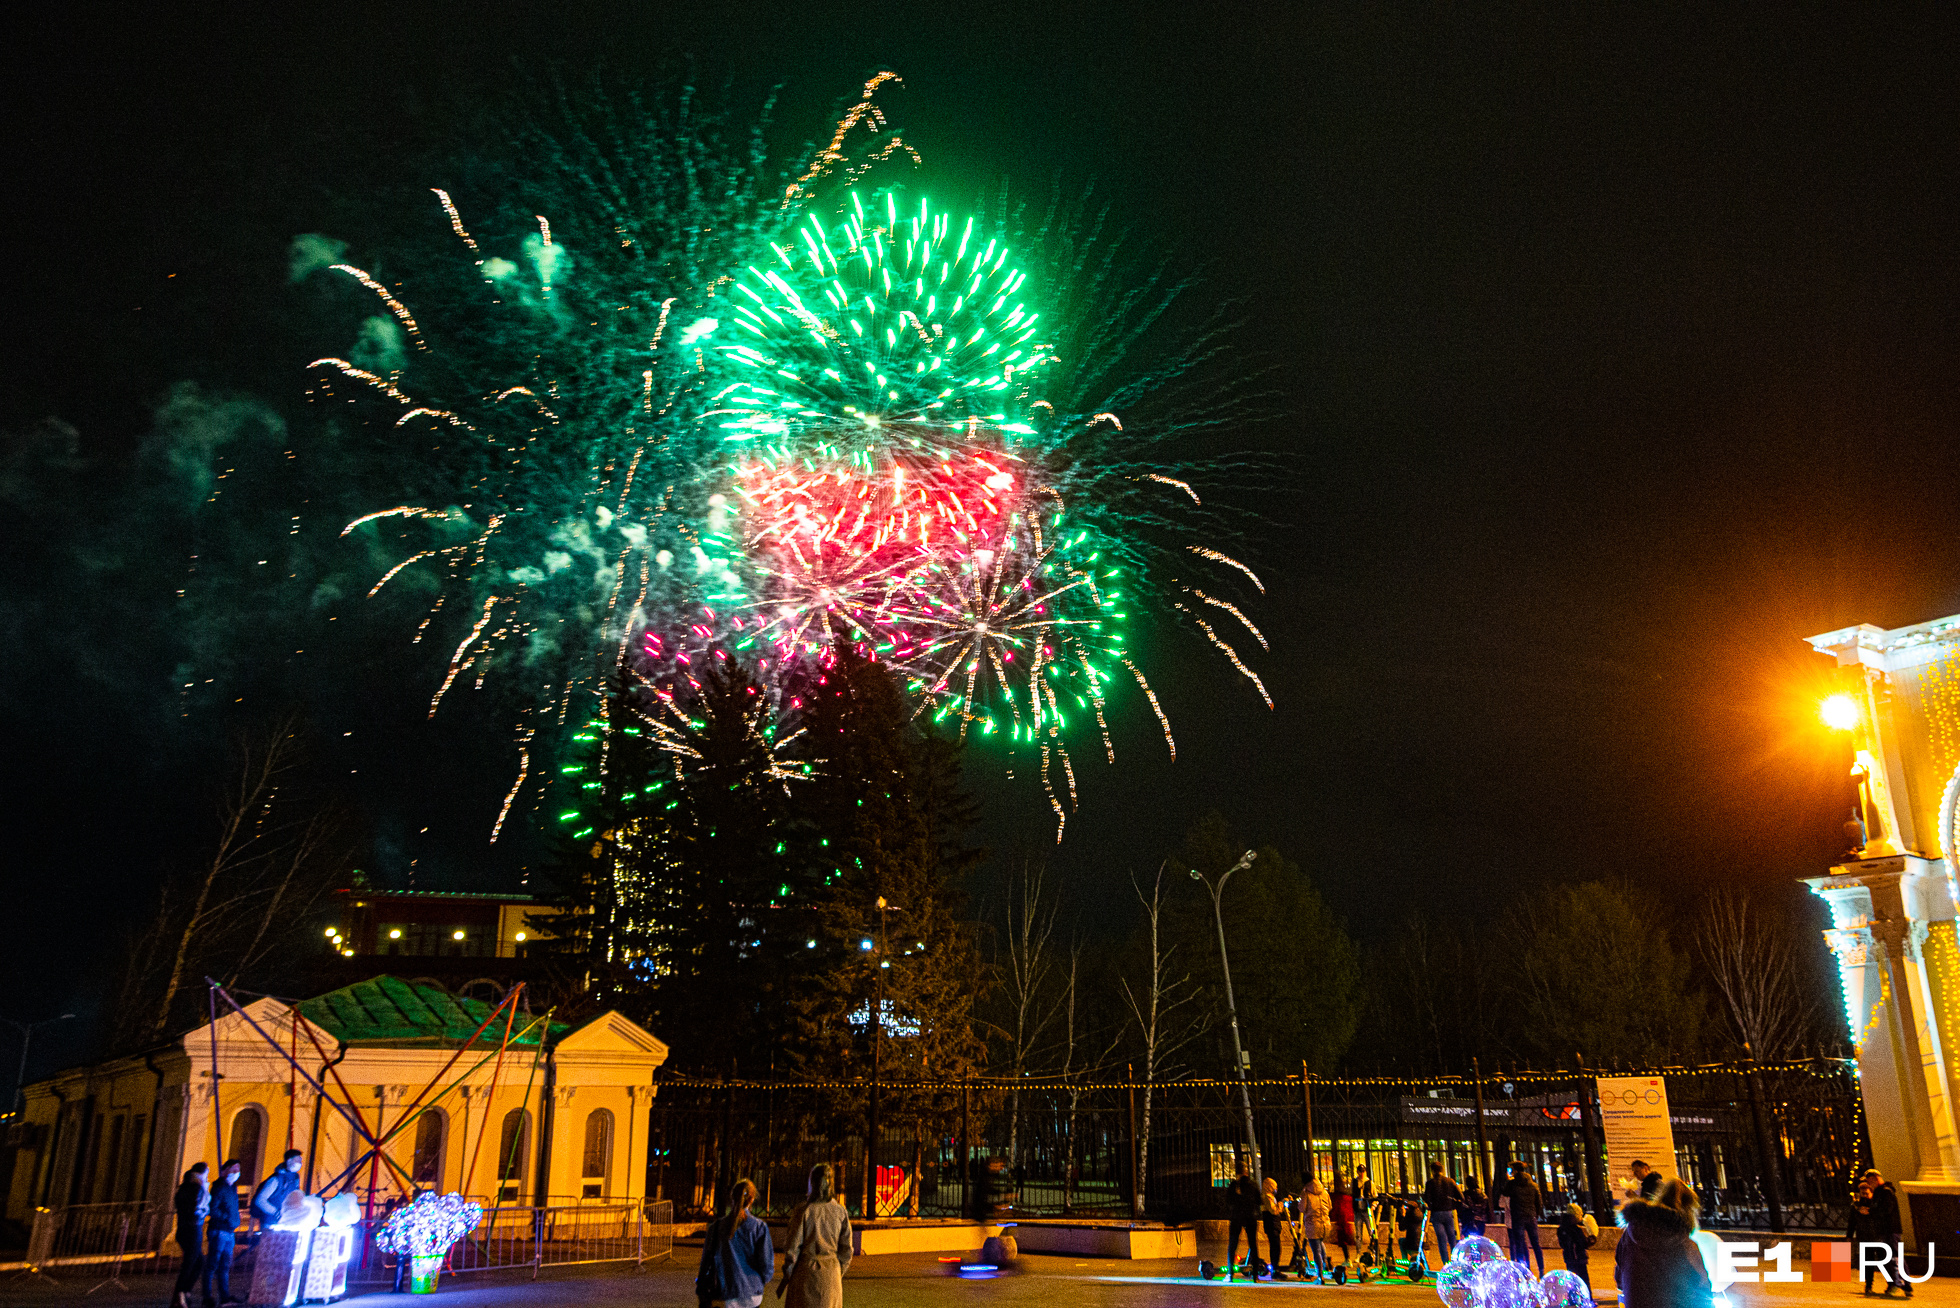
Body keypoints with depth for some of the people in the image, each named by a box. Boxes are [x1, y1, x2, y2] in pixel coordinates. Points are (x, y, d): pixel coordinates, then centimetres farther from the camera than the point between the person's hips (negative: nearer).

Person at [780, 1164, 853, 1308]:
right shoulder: (840, 1212, 0)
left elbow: (793, 1247, -9)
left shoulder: (803, 1210, -10)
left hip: (806, 1270, -3)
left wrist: (787, 1275, 1)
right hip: (831, 1271, 3)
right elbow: (846, 1249, 4)